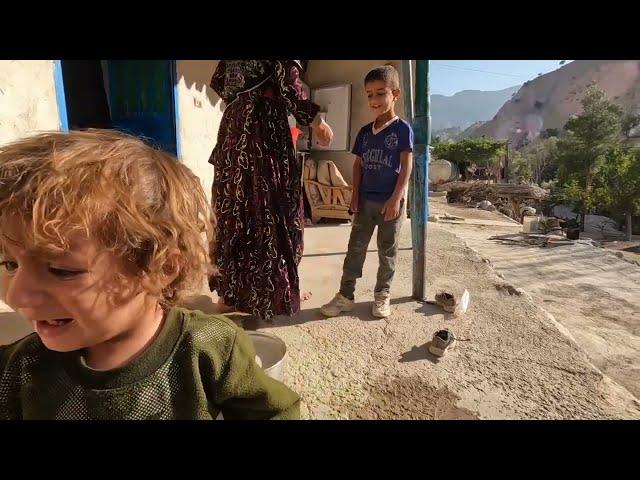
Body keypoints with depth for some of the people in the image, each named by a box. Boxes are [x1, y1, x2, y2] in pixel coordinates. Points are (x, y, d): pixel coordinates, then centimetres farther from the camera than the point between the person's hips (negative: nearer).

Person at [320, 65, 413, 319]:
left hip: (390, 202, -4)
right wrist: (355, 195, 4)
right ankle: (345, 295, 13)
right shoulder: (364, 132, 10)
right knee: (355, 247, 5)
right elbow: (358, 164, 12)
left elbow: (406, 166, -8)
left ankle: (382, 294, 22)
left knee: (387, 250, 8)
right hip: (366, 200, 4)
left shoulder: (402, 129, -4)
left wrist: (396, 198, -15)